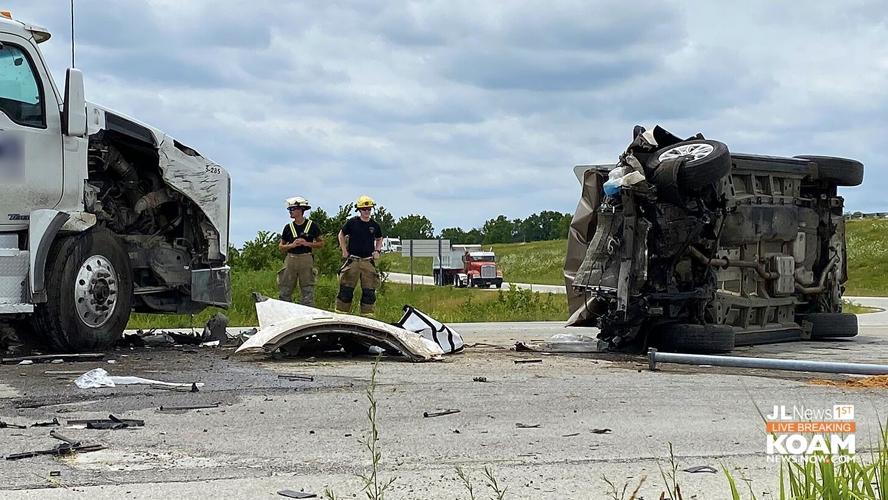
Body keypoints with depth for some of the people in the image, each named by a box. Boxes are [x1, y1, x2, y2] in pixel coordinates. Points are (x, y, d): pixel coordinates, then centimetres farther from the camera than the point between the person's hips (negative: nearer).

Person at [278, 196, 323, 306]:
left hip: (306, 259, -2)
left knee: (308, 291, -1)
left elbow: (321, 243, 6)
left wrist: (308, 244, -10)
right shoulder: (288, 227, 8)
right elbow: (280, 247, 11)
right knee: (285, 291, 1)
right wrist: (292, 245, -8)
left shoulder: (312, 226, 1)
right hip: (291, 259, 3)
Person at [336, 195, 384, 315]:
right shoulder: (352, 222, 0)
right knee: (346, 288, -3)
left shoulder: (374, 225, 8)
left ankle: (367, 314, 9)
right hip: (353, 260, -3)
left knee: (369, 290, 2)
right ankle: (341, 313, 3)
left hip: (368, 261, 3)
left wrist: (377, 251, 9)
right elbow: (341, 234, 12)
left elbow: (379, 239, 26)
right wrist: (344, 251, 5)